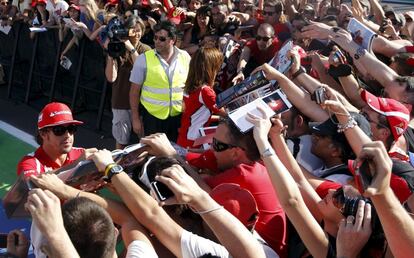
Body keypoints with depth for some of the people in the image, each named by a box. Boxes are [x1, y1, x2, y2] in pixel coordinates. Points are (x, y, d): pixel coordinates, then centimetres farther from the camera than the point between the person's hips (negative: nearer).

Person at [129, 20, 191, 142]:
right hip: (152, 116, -2)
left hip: (179, 116, 2)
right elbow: (134, 91, -2)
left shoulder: (185, 57, 0)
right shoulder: (143, 59, -6)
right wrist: (135, 119, -3)